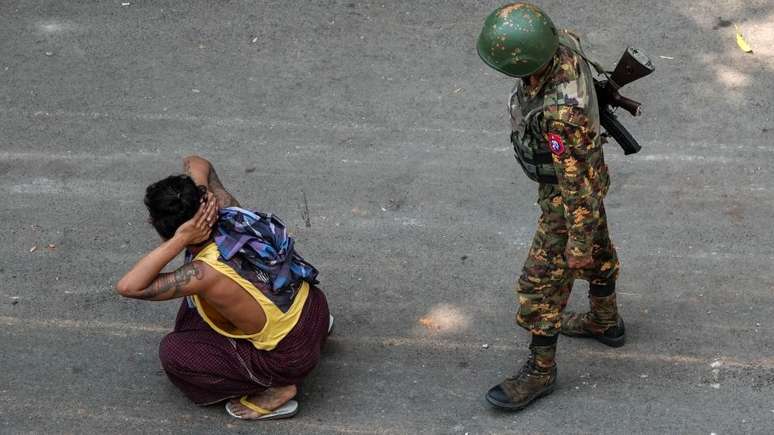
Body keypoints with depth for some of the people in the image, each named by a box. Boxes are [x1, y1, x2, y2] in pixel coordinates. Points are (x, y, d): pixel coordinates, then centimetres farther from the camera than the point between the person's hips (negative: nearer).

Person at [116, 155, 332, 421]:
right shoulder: (227, 211, -12)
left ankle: (275, 390, -1)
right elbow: (196, 164, 7)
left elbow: (127, 287, -34)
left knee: (173, 353, -5)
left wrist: (179, 241, -37)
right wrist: (196, 197, -15)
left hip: (292, 356, -7)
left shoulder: (207, 273, -31)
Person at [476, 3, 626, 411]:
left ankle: (539, 370, 26)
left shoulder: (561, 112, -46)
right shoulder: (561, 42, -22)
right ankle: (605, 321, 52)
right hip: (581, 168, 8)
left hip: (570, 193, -8)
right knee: (597, 251, 28)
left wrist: (578, 243, -20)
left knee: (542, 282, 7)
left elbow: (578, 183, -33)